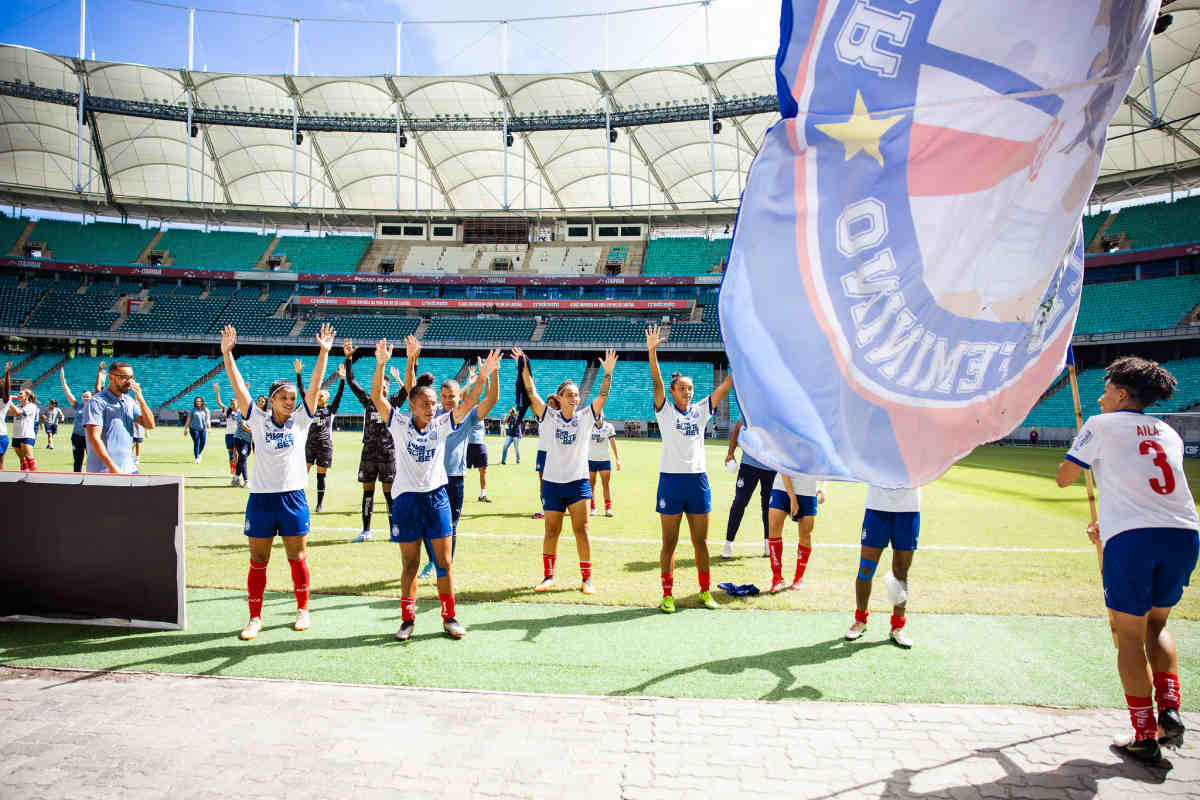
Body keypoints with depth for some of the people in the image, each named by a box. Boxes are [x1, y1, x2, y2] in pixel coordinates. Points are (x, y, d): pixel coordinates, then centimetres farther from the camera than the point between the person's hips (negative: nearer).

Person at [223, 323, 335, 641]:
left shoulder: (301, 420, 3)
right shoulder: (258, 420, 3)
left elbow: (315, 386, -5)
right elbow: (238, 387, -2)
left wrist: (324, 352, -12)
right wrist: (226, 352, -8)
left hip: (293, 498, 0)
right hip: (260, 498, 0)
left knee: (298, 558, 9)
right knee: (258, 561, 7)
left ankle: (302, 609, 25)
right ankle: (255, 618, 18)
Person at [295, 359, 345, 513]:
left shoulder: (331, 409, 6)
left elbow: (339, 395, -6)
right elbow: (302, 391, 4)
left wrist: (342, 379, -19)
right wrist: (298, 374, -4)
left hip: (325, 445, -2)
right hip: (310, 444, 2)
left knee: (321, 476, 3)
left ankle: (320, 504, 11)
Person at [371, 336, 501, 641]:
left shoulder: (441, 425, 1)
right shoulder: (399, 424, -3)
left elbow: (468, 402, -7)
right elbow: (377, 396, -14)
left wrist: (483, 376, -20)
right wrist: (381, 364, -26)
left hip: (436, 496, 1)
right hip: (406, 498, -1)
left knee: (444, 561, 3)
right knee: (410, 564, 7)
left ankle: (449, 618, 15)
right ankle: (408, 619, 20)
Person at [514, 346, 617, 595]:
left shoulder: (585, 417, 0)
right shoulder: (548, 417, -1)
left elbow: (602, 396, -9)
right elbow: (532, 394, -10)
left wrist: (608, 372, -21)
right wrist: (524, 368, -19)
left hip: (578, 483, 0)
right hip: (552, 482, 0)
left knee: (581, 530, -3)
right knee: (551, 532, 7)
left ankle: (586, 579, 6)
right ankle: (548, 577, 20)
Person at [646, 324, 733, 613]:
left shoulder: (701, 410, 10)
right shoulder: (665, 410, 1)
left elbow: (726, 385, 6)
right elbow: (656, 381, -14)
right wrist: (652, 350, -27)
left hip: (698, 480, 3)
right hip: (671, 480, -3)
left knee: (700, 541, 11)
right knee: (669, 543, 3)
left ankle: (705, 591, 23)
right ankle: (667, 594, 12)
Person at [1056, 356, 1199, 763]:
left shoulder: (1102, 425, 5)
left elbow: (1063, 478, 7)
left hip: (1132, 539, -5)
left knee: (1130, 635, 5)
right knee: (1157, 624, 24)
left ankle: (1145, 736, 7)